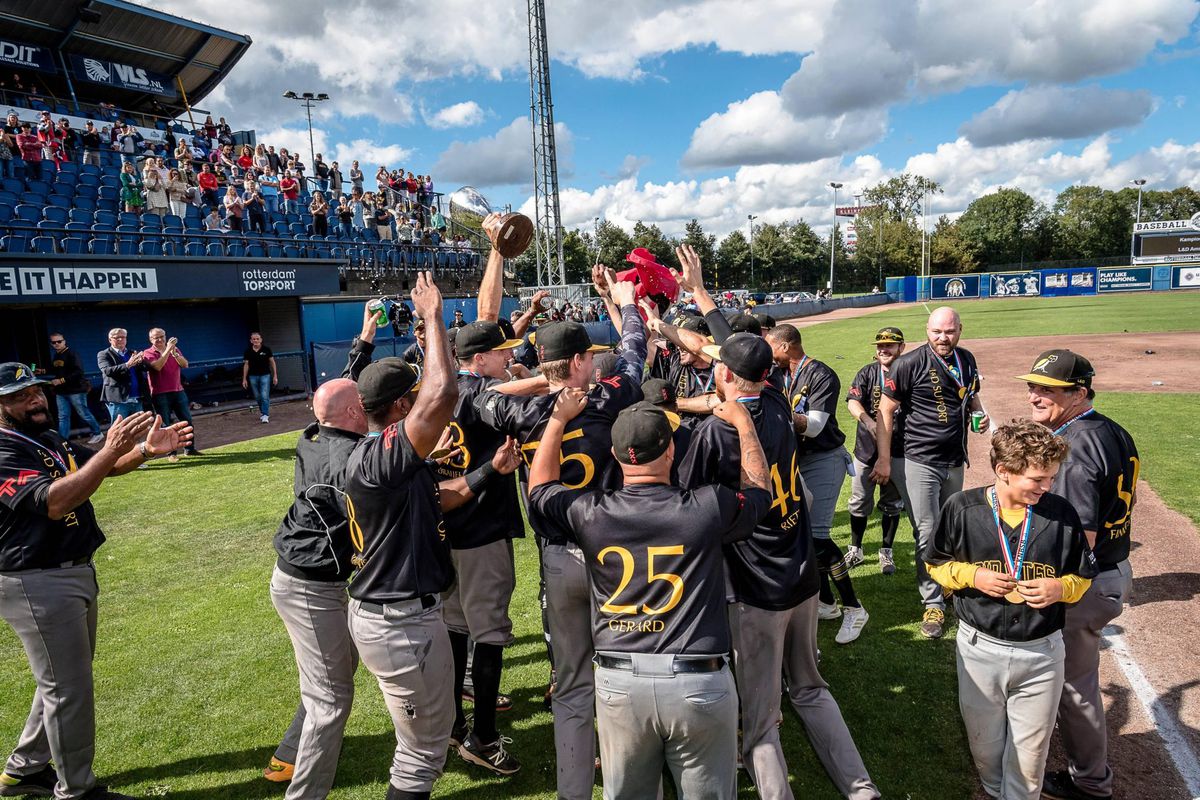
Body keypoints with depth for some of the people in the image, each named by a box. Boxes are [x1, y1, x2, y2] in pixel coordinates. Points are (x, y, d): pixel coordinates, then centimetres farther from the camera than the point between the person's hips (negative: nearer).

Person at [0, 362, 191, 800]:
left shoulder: (50, 440, 8)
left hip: (76, 573, 9)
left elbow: (106, 466, 6)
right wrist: (110, 449, -43)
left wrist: (144, 449, -16)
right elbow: (53, 503, -35)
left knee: (64, 680, 22)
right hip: (38, 585, -9)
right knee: (69, 688, 2)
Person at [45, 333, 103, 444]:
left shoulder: (72, 354, -13)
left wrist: (61, 380, -22)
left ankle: (97, 434, 16)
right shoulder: (55, 356, 12)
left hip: (75, 390, -7)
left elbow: (78, 372, -22)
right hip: (61, 392, 7)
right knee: (63, 417, 6)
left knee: (83, 414, 1)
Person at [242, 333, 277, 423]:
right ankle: (262, 412, 28)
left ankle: (265, 415, -9)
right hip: (253, 376, 3)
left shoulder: (266, 349, -5)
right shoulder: (248, 351, 0)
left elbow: (272, 362, 1)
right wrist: (244, 379, 5)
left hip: (265, 375, -3)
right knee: (258, 397, 11)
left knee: (265, 396, -11)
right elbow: (246, 365, 6)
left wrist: (275, 376, -2)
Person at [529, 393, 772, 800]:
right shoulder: (708, 507, -12)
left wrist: (558, 418, 22)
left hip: (618, 683, 2)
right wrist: (742, 420, 22)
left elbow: (540, 486, 15)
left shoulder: (591, 514, -7)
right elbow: (758, 487, 11)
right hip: (699, 683, -2)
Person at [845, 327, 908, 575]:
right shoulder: (867, 373, 1)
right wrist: (868, 421, -30)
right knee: (859, 502, 10)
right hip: (866, 449, 2)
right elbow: (852, 401, -14)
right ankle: (855, 550, 26)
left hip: (897, 451, -1)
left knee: (892, 504, 11)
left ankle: (886, 552, 27)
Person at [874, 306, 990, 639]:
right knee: (928, 534, -3)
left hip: (955, 462, 6)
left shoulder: (967, 360, 5)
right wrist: (884, 460, -14)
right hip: (921, 462, -6)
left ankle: (945, 582, 39)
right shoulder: (910, 363, -14)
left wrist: (980, 413, -2)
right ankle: (933, 604, 9)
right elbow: (886, 409, -12)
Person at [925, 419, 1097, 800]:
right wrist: (973, 576, -15)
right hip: (980, 647, 0)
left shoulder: (1062, 513, -9)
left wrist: (1059, 588, -15)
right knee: (984, 741, 20)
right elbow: (935, 563, 1)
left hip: (1041, 653, 0)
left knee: (1030, 750, 15)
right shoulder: (962, 508, -12)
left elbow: (1083, 575, 5)